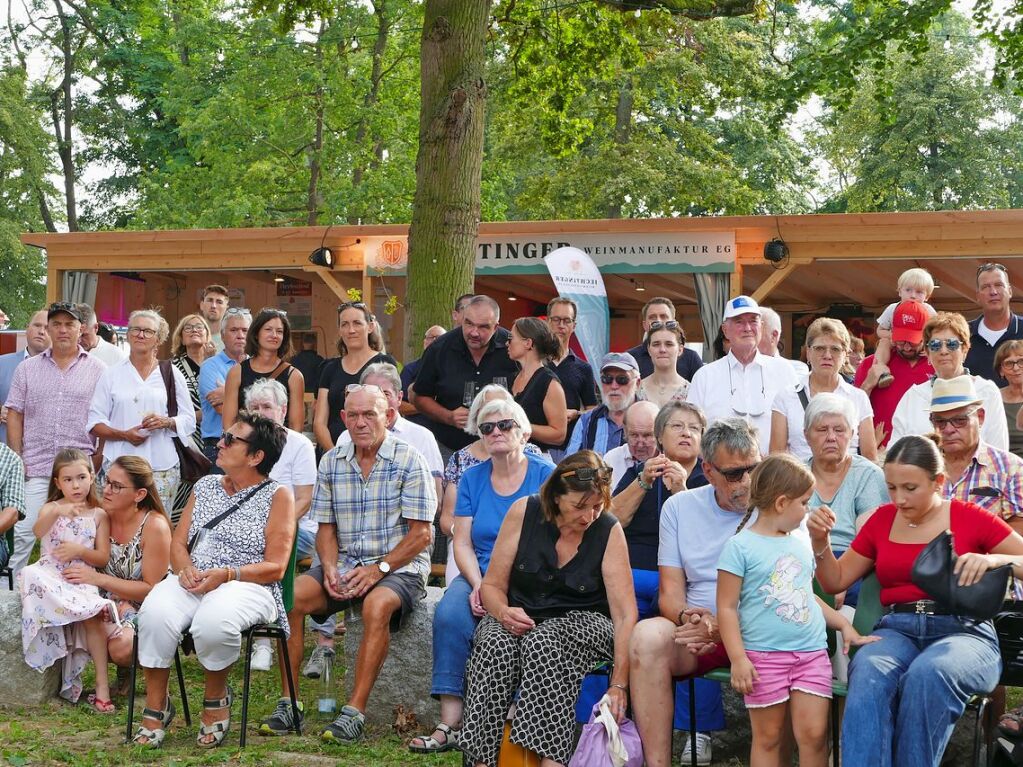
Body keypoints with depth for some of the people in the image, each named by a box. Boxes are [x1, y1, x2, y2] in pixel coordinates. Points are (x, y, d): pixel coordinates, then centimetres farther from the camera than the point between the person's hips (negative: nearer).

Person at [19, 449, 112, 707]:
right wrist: (56, 513, -36)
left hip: (81, 579, 0)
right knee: (33, 576, -35)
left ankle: (102, 683, -20)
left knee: (92, 617, -26)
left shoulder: (98, 515, 9)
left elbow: (103, 559, 5)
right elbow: (37, 531, -17)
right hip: (50, 574, 0)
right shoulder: (52, 507, 8)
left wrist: (79, 550, -13)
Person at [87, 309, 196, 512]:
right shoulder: (112, 375, 12)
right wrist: (124, 434, -9)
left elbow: (189, 421, 10)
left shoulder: (171, 374, 13)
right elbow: (95, 423, 8)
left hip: (161, 467, 0)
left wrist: (166, 422, -10)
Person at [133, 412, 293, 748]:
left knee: (213, 621, -38)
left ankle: (216, 697, -8)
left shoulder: (277, 496, 3)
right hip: (191, 581, 4)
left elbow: (276, 567, -4)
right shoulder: (206, 486, 20)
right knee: (155, 614, -31)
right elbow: (177, 542, 17)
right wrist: (185, 569, -7)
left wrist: (226, 575, -19)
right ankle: (156, 707, -15)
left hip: (246, 586, -4)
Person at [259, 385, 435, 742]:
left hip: (399, 567, -5)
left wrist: (378, 569, -18)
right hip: (345, 566, 5)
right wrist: (329, 567, -8)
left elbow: (420, 534, -9)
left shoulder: (409, 461, -6)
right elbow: (326, 528, 12)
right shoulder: (331, 462, 9)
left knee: (376, 605, -37)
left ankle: (355, 710, -32)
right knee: (289, 595, -19)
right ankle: (288, 702, -15)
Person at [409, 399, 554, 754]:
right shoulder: (472, 478, 13)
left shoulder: (544, 475, 1)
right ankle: (450, 724, -28)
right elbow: (462, 543, 9)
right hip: (479, 575, 3)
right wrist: (478, 585, -11)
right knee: (449, 614, -27)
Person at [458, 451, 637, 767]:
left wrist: (619, 685, -23)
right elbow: (492, 585, 3)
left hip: (582, 622, -1)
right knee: (496, 646, -32)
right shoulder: (524, 512, -5)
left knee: (544, 643, -35)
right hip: (521, 619, 2)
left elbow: (626, 614, -13)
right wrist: (504, 612, -22)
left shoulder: (609, 531, -8)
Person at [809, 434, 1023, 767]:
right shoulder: (881, 520, 14)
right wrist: (820, 541, 2)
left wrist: (992, 560, -16)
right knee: (867, 674, -35)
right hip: (897, 630, 3)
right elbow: (836, 581, 20)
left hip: (962, 631, -3)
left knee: (928, 673, -39)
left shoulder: (969, 518, 3)